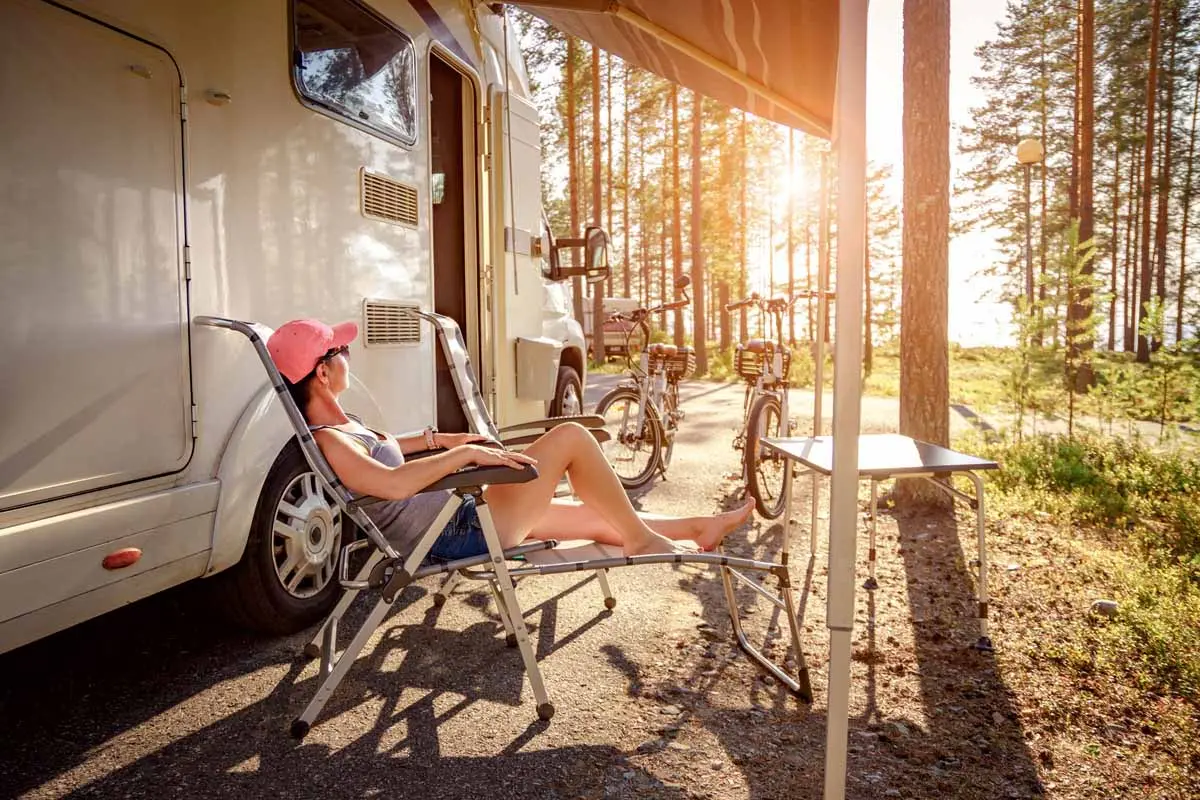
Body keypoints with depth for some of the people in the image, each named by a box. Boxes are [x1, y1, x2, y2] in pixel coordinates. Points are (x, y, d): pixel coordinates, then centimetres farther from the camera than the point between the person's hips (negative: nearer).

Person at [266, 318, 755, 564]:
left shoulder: (337, 425, 10)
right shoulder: (327, 441, -20)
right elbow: (392, 482, -38)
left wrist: (436, 439, 22)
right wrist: (466, 454, -32)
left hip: (457, 517, 10)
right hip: (457, 534, -10)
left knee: (597, 516, 15)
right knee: (570, 437, -12)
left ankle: (700, 528, 28)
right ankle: (642, 540, 3)